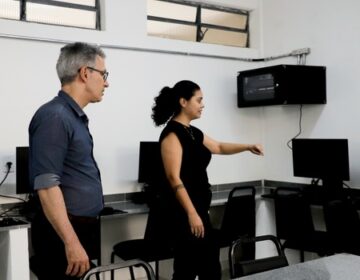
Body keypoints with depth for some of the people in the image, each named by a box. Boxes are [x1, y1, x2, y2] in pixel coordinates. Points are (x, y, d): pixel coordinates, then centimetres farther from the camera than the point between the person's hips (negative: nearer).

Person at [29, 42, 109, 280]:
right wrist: (71, 242, -25)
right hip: (64, 233, -9)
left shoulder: (76, 116, 12)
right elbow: (46, 186, -23)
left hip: (83, 228, 9)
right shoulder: (54, 116, -17)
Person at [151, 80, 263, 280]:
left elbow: (219, 147, 31)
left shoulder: (193, 132, 13)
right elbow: (174, 178, -21)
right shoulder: (172, 133, -14)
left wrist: (248, 147, 22)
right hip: (184, 213, -9)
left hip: (199, 209, 10)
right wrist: (191, 214, -25)